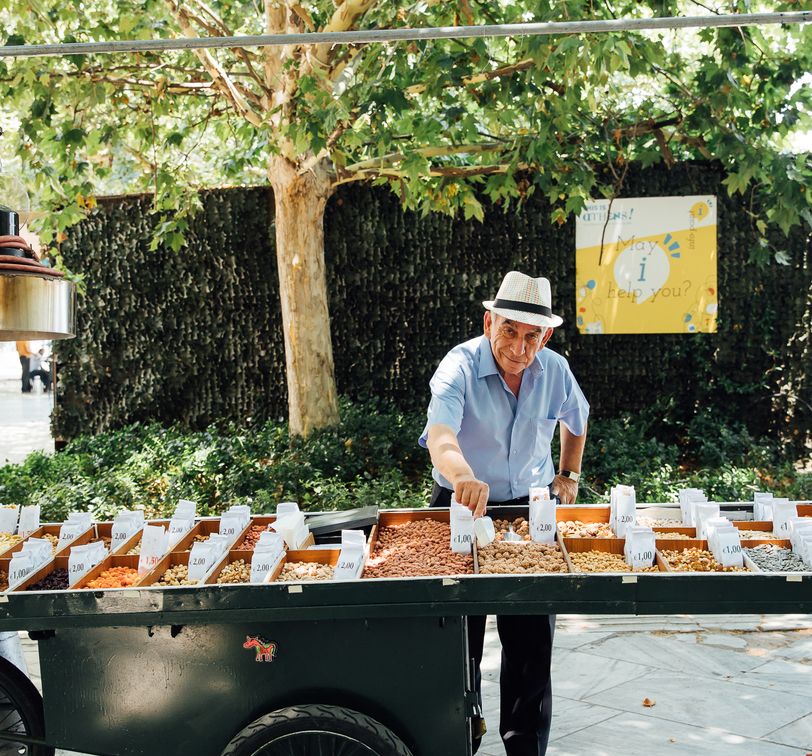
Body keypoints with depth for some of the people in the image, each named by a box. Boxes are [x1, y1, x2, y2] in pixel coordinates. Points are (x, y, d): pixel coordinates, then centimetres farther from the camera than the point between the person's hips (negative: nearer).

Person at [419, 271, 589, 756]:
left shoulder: (556, 371, -5)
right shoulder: (460, 367, -20)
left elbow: (576, 420, 20)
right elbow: (440, 436, -40)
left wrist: (569, 475, 14)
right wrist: (464, 475, -60)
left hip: (532, 504, 3)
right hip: (462, 505, -2)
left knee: (532, 637, 3)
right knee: (460, 634, 9)